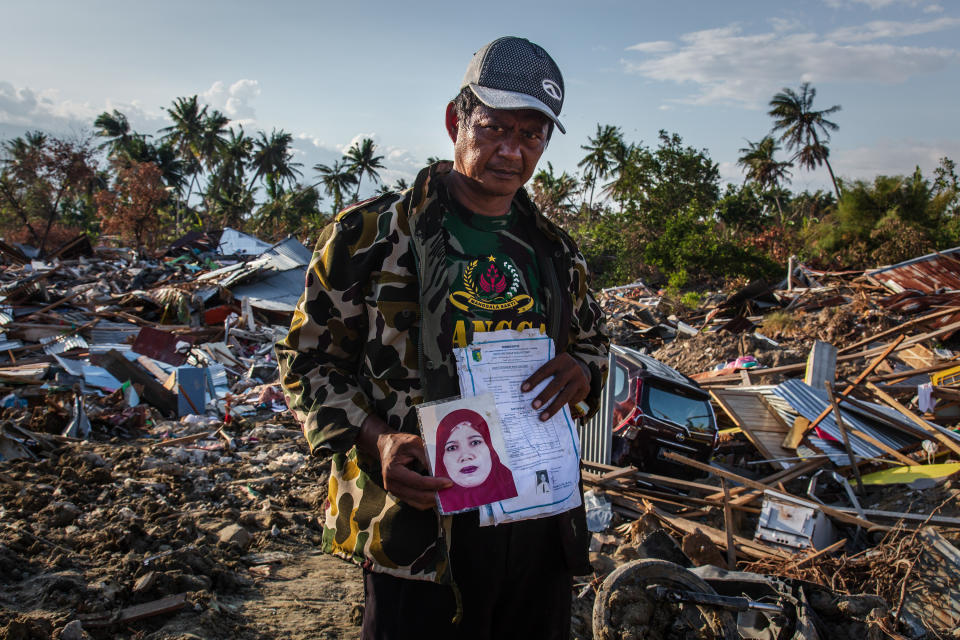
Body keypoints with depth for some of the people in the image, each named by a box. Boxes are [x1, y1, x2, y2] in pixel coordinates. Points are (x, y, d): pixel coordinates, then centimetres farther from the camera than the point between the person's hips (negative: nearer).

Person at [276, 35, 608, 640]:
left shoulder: (558, 251, 8)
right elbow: (311, 358, -3)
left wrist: (580, 371, -4)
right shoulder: (372, 234, -6)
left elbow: (593, 341, 21)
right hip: (420, 520, -4)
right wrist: (376, 441, -19)